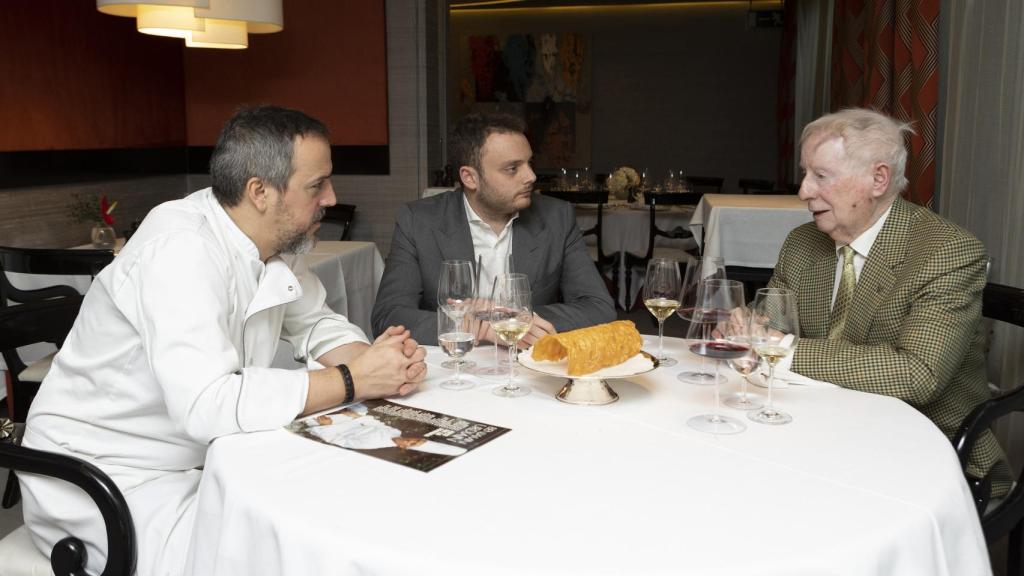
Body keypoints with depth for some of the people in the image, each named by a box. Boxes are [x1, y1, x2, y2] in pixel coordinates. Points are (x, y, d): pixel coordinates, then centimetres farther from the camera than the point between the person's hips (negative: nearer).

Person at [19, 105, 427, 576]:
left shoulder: (278, 239, -3)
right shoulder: (181, 249, -27)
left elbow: (314, 321, 9)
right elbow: (206, 405, -36)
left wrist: (372, 357, -13)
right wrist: (351, 380, -28)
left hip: (207, 457, 8)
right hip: (111, 475, -7)